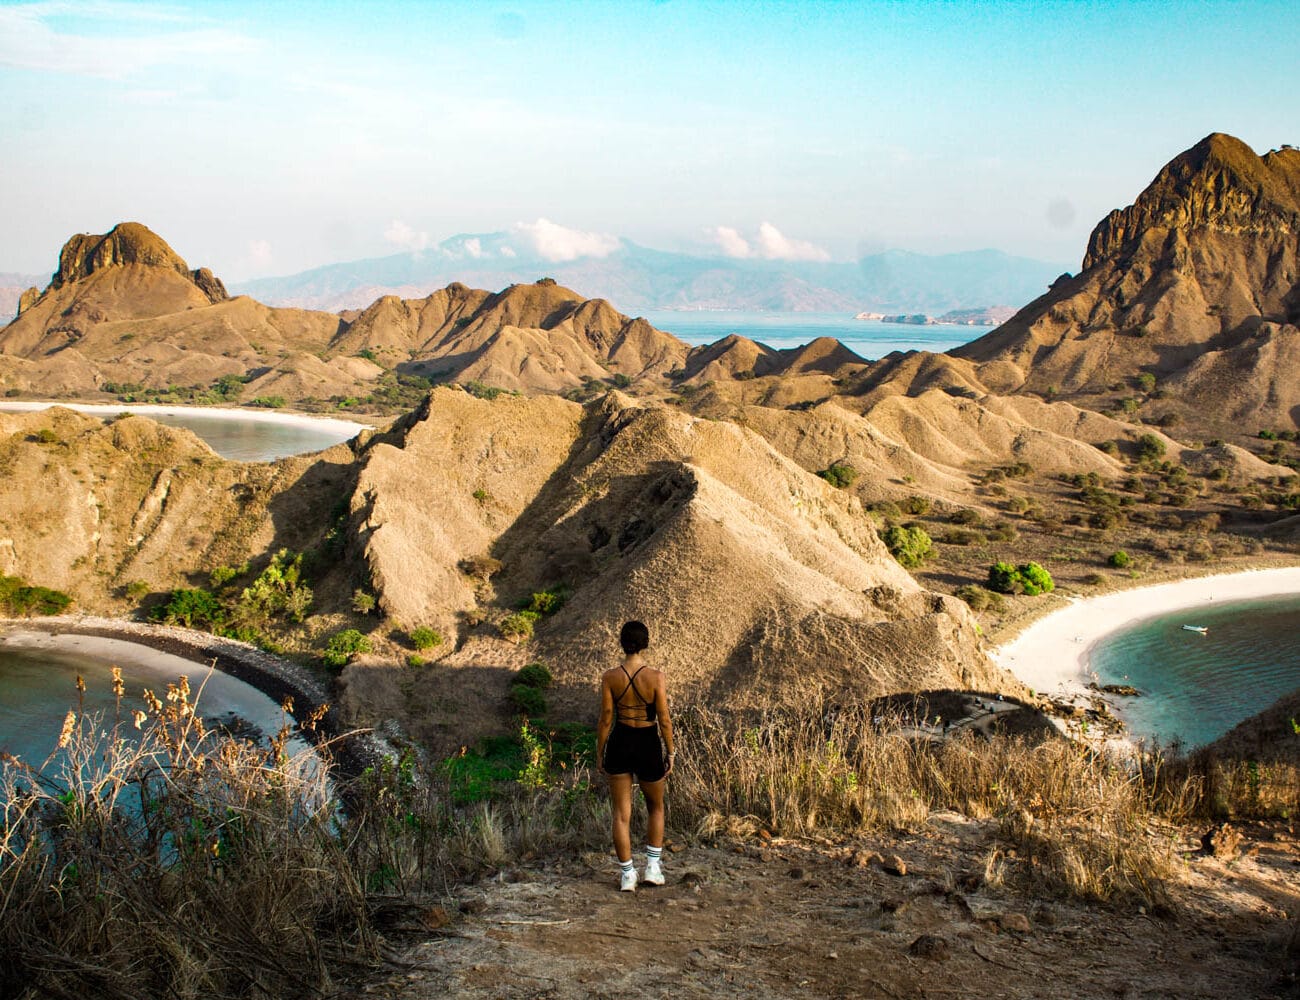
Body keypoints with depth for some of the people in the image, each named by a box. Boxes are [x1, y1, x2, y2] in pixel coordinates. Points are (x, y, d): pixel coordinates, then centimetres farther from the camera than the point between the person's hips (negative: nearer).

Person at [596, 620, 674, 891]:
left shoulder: (609, 676, -9)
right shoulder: (656, 677, -14)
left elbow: (605, 719, -5)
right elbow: (664, 720, -11)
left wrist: (599, 754, 7)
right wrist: (670, 754, 1)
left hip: (619, 744, 1)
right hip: (649, 746, -1)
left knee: (621, 814, 11)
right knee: (655, 807, 23)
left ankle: (627, 875, 14)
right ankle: (653, 867, 18)